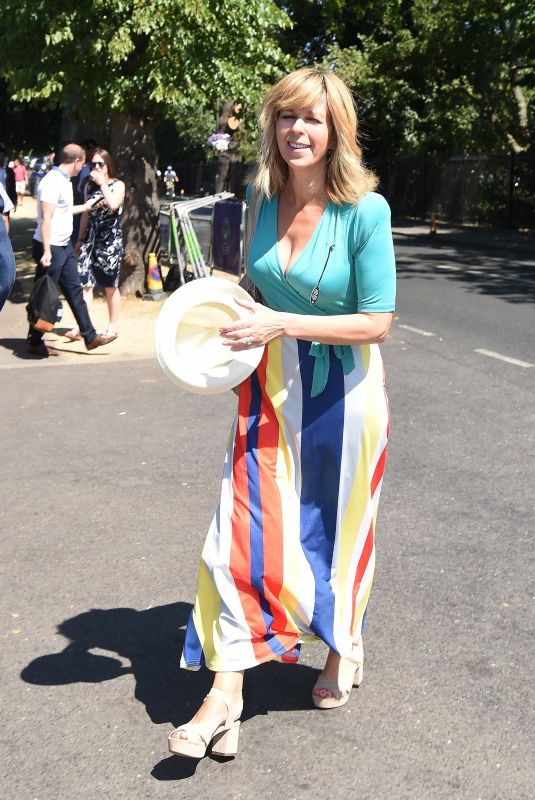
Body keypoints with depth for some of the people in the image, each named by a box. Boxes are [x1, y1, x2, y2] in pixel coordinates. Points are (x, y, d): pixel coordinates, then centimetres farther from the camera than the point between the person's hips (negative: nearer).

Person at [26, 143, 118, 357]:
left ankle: (89, 336, 16)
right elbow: (46, 218, -23)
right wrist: (46, 252, -26)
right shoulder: (52, 182, -19)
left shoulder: (65, 180, 11)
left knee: (75, 291, 11)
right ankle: (34, 342, 12)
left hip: (64, 246, 10)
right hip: (50, 248, -10)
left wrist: (85, 207, 34)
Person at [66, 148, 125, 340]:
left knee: (110, 286, 4)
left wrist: (102, 183, -15)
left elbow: (113, 205, -22)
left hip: (110, 239, -4)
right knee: (85, 283, -6)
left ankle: (113, 326, 15)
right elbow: (86, 214, 17)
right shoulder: (89, 186, 11)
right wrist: (80, 239, 18)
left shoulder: (118, 185, -2)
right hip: (90, 238, 4)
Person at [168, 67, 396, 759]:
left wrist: (282, 324, -23)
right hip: (271, 384, 4)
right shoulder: (263, 199, 1)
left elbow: (376, 322, -16)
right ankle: (226, 691, 8)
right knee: (247, 528, -1)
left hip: (339, 390, -4)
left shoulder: (365, 211, -15)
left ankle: (344, 647, 42)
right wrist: (235, 312, -3)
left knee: (333, 526, 14)